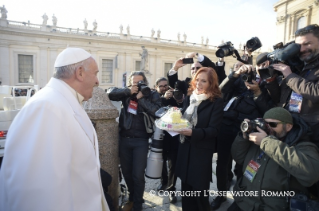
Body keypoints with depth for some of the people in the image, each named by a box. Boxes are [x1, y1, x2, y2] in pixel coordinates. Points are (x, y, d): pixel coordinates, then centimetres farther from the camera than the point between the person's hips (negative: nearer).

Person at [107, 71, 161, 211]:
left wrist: (141, 97, -17)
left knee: (138, 175, 3)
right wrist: (129, 91, -16)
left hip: (141, 140, -3)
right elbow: (110, 93, -6)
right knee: (126, 172, 17)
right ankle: (132, 197, 42)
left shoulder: (152, 95, -2)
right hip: (124, 139, 4)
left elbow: (157, 112, -17)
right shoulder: (127, 93, 5)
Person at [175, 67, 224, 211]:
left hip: (202, 152, -5)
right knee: (186, 188, 15)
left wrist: (193, 132, -29)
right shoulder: (189, 98, 8)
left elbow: (214, 130, -15)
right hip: (185, 148, 5)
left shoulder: (216, 102, -9)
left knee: (200, 191, 8)